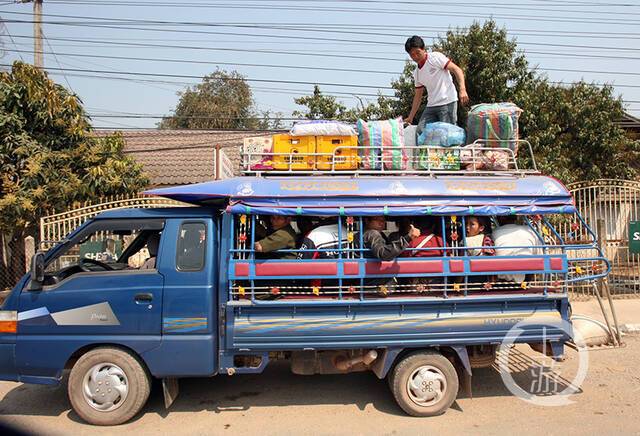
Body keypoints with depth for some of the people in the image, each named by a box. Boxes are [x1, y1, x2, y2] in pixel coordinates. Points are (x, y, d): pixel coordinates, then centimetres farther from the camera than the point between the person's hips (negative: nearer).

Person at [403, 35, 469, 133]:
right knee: (420, 130, -6)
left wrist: (462, 89, -22)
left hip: (447, 102, -6)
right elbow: (418, 95, 23)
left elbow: (457, 70, -7)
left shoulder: (435, 57, -2)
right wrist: (410, 117, 19)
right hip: (431, 105, 7)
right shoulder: (417, 73, 17)